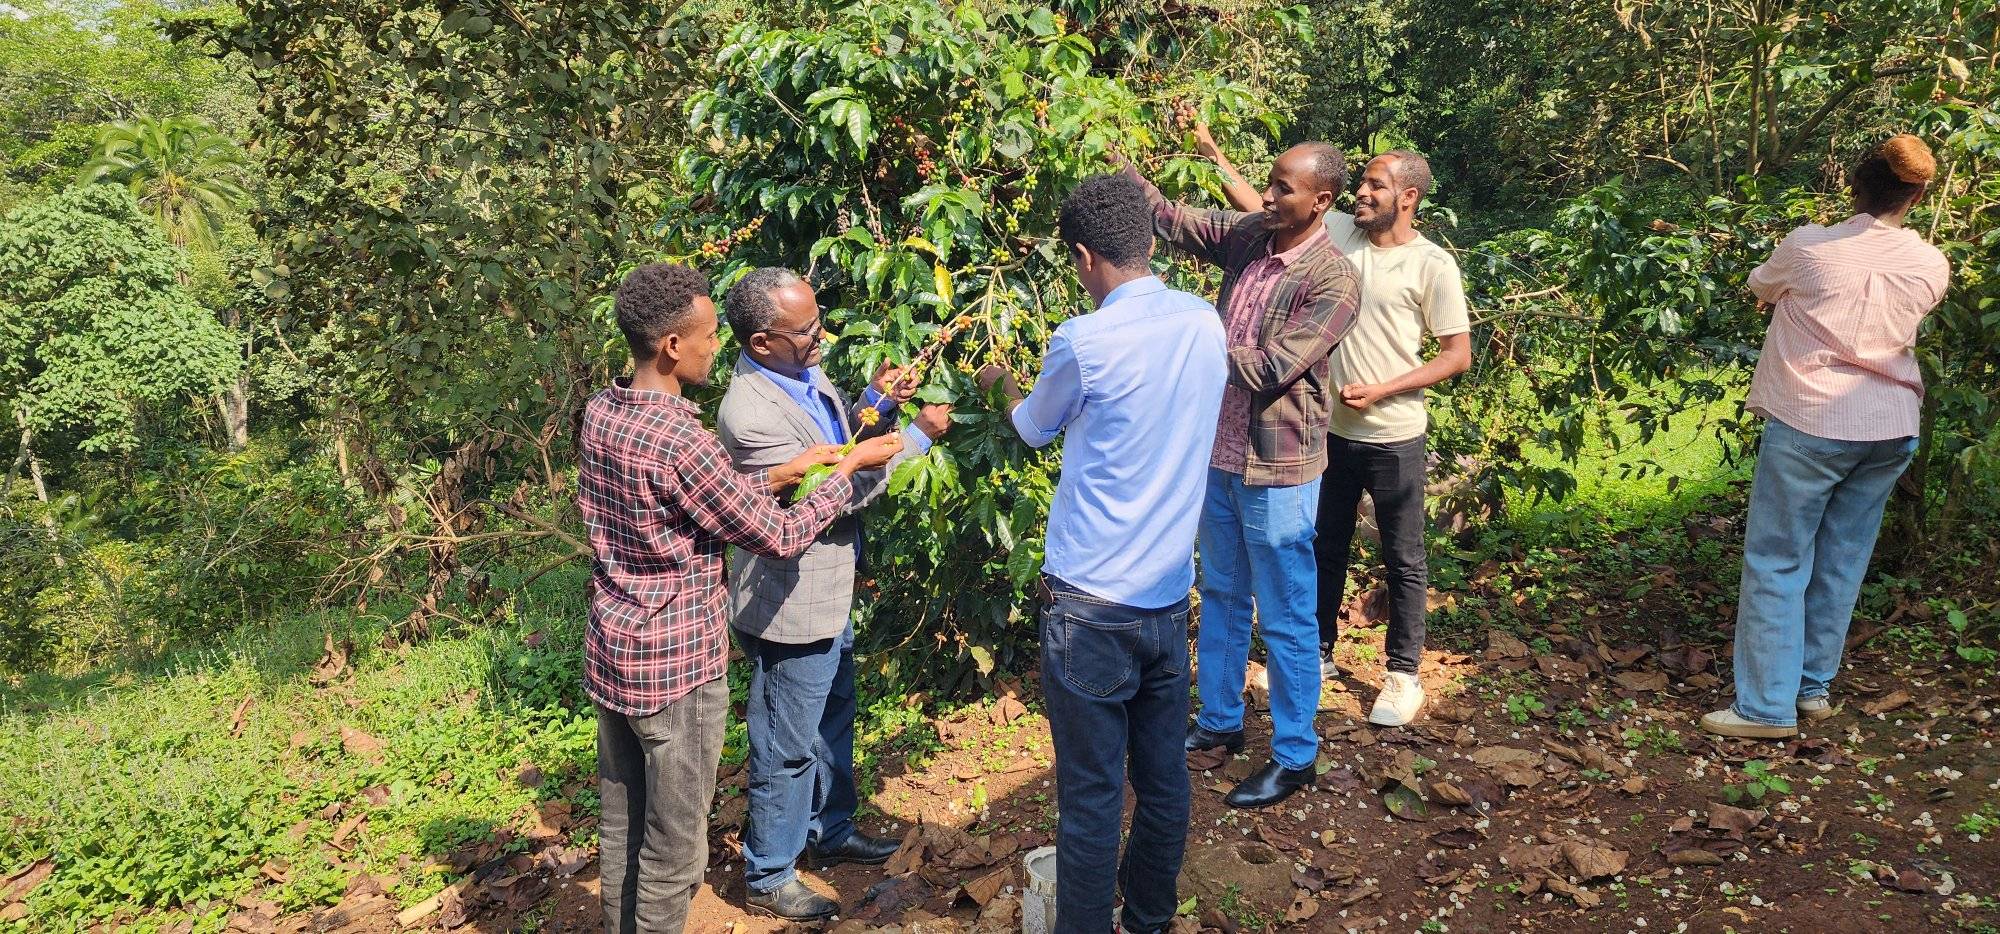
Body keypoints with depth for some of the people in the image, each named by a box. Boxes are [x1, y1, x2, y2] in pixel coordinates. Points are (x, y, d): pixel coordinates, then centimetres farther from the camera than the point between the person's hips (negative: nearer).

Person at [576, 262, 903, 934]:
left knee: (620, 829, 21)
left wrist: (779, 475, 6)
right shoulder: (680, 441, -25)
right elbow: (780, 537, -15)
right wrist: (852, 467, -4)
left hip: (609, 657, 8)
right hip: (676, 669, -8)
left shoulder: (601, 413, 1)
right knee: (673, 852, 8)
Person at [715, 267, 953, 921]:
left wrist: (876, 402, -7)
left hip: (830, 593, 9)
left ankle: (831, 831, 46)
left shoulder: (804, 373, -2)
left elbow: (838, 445, 12)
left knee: (834, 719, 25)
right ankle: (769, 877, 27)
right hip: (791, 606, -9)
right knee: (788, 746, 8)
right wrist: (919, 434, -19)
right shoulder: (750, 414, -29)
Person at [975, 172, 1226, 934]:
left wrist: (1002, 384, 26)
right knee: (1163, 778, 18)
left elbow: (1033, 429, 5)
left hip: (1091, 606, -6)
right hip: (1169, 595, 6)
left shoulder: (1084, 342, -16)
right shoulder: (1206, 324, 1)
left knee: (1090, 795, 5)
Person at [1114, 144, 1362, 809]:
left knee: (1286, 618, 5)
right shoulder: (1250, 237, 2)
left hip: (1277, 470, -7)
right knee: (1222, 596, 20)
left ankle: (1294, 757, 20)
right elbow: (1174, 223, 6)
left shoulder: (1333, 280, -18)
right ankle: (1220, 721, 37)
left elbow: (1269, 369, -23)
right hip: (1219, 453, 7)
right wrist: (1121, 166, -8)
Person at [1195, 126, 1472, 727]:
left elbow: (1458, 355, -9)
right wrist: (1214, 154, -5)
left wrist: (1381, 390, -17)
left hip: (1394, 438, -4)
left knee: (1403, 562, 8)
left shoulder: (1432, 265, -11)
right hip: (1332, 428, 5)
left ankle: (1403, 674, 22)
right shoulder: (1337, 231, 0)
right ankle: (1320, 652, 34)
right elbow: (1263, 211, 3)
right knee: (1326, 548, 17)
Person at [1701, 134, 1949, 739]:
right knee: (1842, 560, 14)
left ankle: (1767, 705, 2)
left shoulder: (1807, 248, -12)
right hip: (1891, 430, 5)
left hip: (1809, 424, -4)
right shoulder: (1931, 265, -1)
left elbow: (1759, 287, 9)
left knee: (1777, 562, 1)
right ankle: (1814, 686, 23)